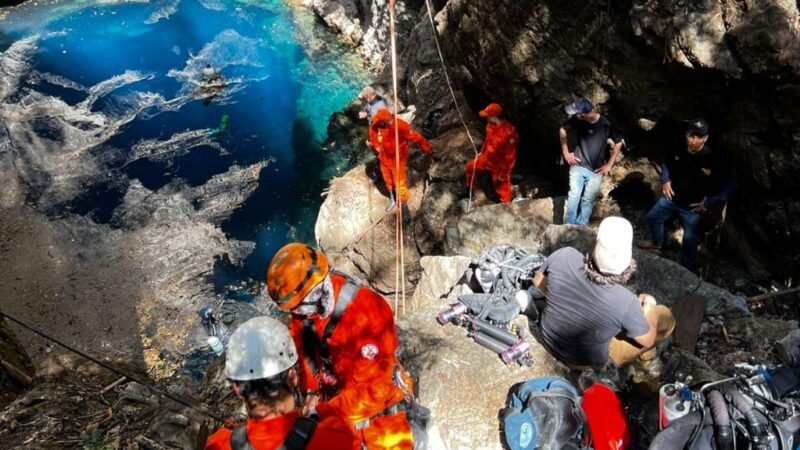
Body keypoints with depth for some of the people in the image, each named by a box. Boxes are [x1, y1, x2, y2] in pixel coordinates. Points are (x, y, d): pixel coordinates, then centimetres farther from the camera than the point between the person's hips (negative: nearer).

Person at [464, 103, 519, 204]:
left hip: (500, 166, -8)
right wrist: (482, 152, 21)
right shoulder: (491, 125, -10)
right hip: (487, 158, 8)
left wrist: (504, 173, -22)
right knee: (470, 168, 22)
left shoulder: (509, 132, -35)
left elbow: (510, 156, -28)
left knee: (503, 190, 5)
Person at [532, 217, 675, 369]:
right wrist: (649, 308, 6)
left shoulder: (564, 256, -28)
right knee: (665, 317, 9)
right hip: (587, 363, -3)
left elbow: (539, 283, -5)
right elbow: (648, 341, -12)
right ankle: (639, 355, 32)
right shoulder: (626, 302, -34)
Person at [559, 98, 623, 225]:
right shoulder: (577, 119, -11)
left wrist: (609, 164, -3)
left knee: (588, 200, 4)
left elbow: (618, 143, -2)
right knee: (574, 196, -3)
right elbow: (562, 130, 8)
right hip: (577, 166, 1)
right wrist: (565, 152, 5)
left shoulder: (606, 124, -16)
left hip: (596, 170, -1)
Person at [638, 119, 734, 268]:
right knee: (652, 217, 22)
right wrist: (665, 180, -1)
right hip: (672, 198, 5)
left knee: (690, 240, 7)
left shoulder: (713, 160, -27)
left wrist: (709, 203, -21)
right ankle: (657, 242, 51)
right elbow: (667, 163, 11)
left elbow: (728, 187, -18)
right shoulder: (678, 150, -14)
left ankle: (684, 268, 30)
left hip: (693, 207, -5)